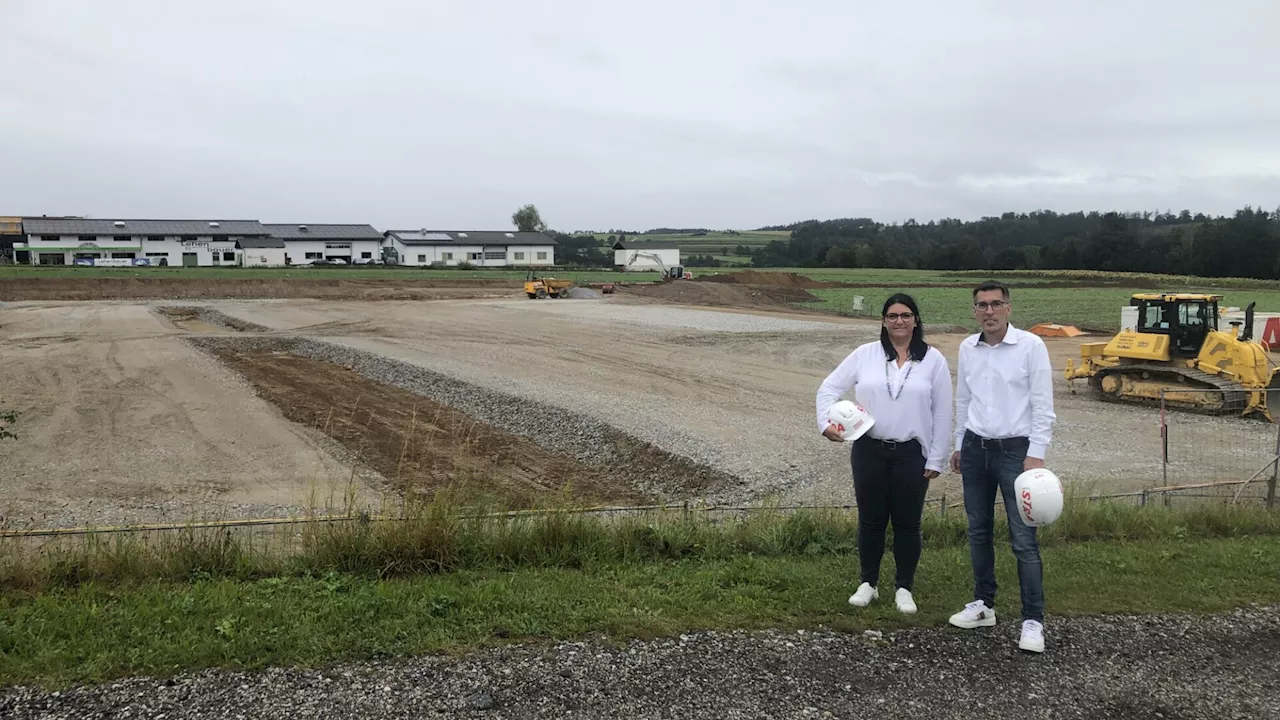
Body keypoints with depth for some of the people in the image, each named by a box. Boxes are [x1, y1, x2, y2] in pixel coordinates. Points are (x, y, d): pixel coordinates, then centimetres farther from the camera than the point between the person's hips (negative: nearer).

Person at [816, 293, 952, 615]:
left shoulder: (933, 359, -2)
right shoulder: (865, 354, 0)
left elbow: (942, 413, 0)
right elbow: (829, 388, 3)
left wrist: (936, 459, -2)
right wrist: (826, 422, -13)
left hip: (912, 454, -1)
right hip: (869, 451, 1)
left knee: (907, 523, 8)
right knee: (871, 520, 10)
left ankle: (904, 588, 24)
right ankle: (868, 583, 26)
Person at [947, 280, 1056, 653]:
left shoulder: (1031, 346, -9)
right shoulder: (967, 348, 5)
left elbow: (1043, 405, -9)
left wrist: (1036, 454, -14)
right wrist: (959, 445, 17)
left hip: (1015, 450, -5)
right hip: (975, 448, 5)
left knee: (1024, 539, -5)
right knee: (978, 531, 13)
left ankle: (1033, 620, 2)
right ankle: (983, 605, 27)